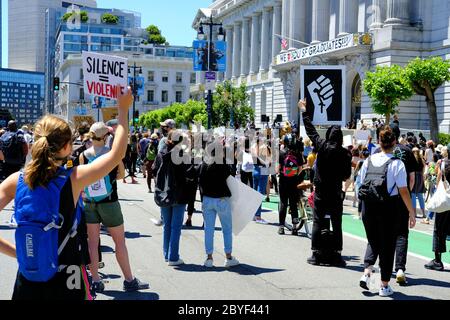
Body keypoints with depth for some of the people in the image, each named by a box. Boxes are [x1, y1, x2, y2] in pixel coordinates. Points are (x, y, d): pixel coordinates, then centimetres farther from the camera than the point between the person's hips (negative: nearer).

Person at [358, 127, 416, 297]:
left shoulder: (369, 161, 1)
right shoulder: (397, 163, -11)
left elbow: (362, 184, 6)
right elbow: (403, 191, -12)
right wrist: (412, 213, -6)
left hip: (369, 207, 3)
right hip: (389, 207, -3)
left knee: (373, 242, 21)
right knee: (387, 245, 9)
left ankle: (366, 273, 2)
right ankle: (384, 286, 14)